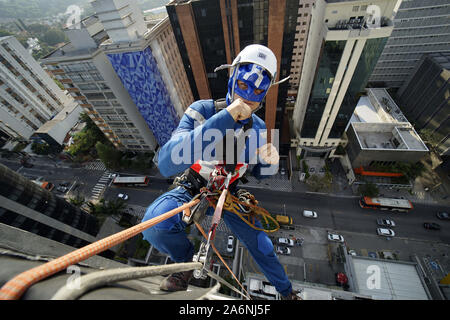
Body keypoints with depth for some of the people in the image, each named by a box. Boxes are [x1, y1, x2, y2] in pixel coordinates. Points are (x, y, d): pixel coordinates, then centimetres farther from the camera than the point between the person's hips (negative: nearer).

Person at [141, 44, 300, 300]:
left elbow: (260, 174, 5)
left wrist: (269, 161, -22)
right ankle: (186, 260, 6)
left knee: (262, 247, 9)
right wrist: (225, 118, -43)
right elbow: (167, 164, -38)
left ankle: (287, 291, 46)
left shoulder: (258, 129, -9)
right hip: (193, 190, -2)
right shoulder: (203, 111, -23)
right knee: (155, 225, -32)